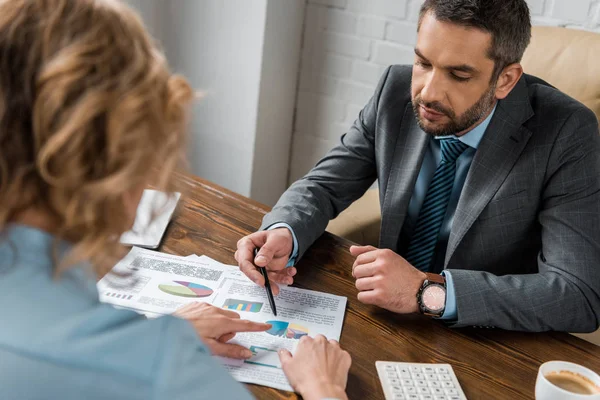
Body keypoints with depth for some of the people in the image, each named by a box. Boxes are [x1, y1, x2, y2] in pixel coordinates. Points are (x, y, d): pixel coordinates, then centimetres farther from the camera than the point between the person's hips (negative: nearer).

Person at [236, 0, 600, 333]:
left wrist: (428, 290, -31)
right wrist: (283, 234, -24)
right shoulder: (398, 90, -9)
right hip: (389, 323, 5)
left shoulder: (567, 134, -20)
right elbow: (324, 186, -2)